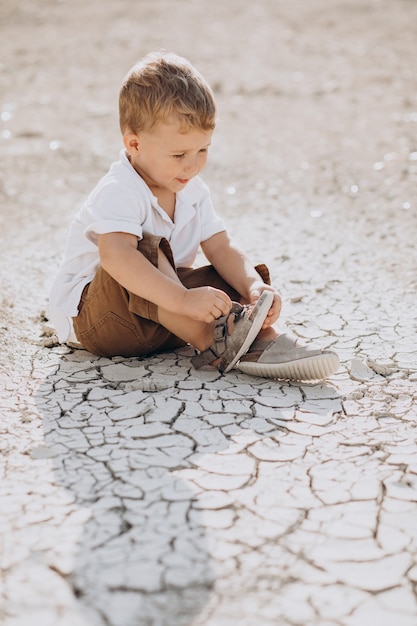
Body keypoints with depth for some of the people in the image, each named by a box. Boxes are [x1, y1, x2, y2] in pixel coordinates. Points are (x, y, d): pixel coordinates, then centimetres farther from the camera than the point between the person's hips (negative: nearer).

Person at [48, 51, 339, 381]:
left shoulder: (193, 191, 2)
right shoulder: (118, 192, -25)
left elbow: (221, 248, -4)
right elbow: (115, 256, -42)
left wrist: (254, 286, -25)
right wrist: (183, 299, -51)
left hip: (160, 314, 7)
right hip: (87, 314, -7)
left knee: (231, 279, -7)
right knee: (146, 251, -33)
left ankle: (265, 339, -29)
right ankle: (214, 343, -38)